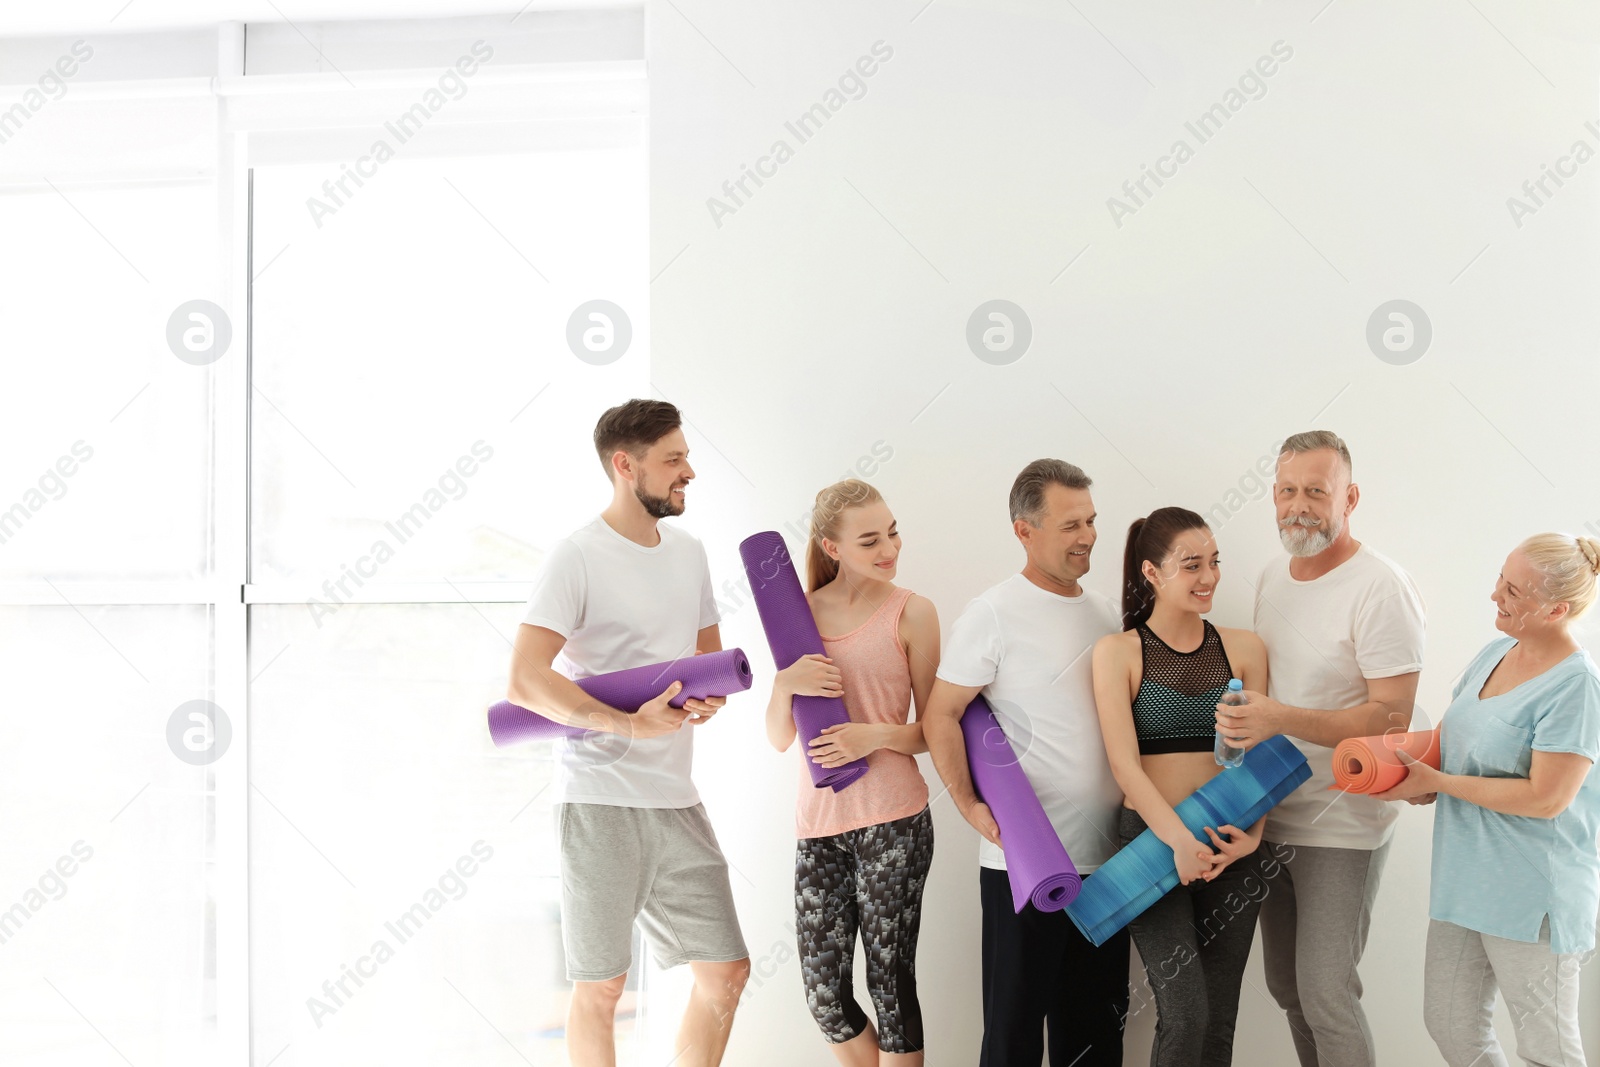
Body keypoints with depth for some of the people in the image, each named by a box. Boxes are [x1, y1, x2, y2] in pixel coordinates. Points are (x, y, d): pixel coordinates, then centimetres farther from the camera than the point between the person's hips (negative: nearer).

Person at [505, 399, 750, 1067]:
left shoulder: (688, 553, 13)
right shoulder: (578, 557, -11)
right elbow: (525, 682, -19)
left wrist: (710, 697, 0)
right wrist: (630, 724, -21)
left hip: (677, 799, 7)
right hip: (601, 802, -7)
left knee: (726, 971, 8)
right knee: (601, 987, 3)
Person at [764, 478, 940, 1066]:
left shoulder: (911, 612, -1)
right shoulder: (799, 612, 9)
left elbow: (934, 729, 2)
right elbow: (779, 737, 8)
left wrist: (877, 736, -17)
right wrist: (786, 682, -12)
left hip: (893, 819, -3)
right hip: (819, 820, 4)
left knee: (891, 984, 1)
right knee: (824, 993, 5)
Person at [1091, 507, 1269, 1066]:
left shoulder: (1242, 648, 8)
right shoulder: (1118, 652, -1)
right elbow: (1125, 763, -9)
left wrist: (1252, 833, -11)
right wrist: (1180, 841, -20)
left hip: (1228, 846, 3)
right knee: (1185, 1016, -13)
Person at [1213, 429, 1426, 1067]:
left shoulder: (1380, 588, -16)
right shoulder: (1273, 578, 9)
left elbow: (1391, 718, -21)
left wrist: (1282, 719, -31)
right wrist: (1242, 721, 6)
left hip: (1341, 827, -7)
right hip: (1271, 816, 7)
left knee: (1325, 993, -7)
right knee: (1286, 985, 14)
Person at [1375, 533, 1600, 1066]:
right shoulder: (1495, 653, 6)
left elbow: (1545, 798, -22)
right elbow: (1454, 734, 18)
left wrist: (1436, 781, -16)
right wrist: (1415, 773, -4)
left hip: (1531, 893, -8)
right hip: (1464, 877, 8)